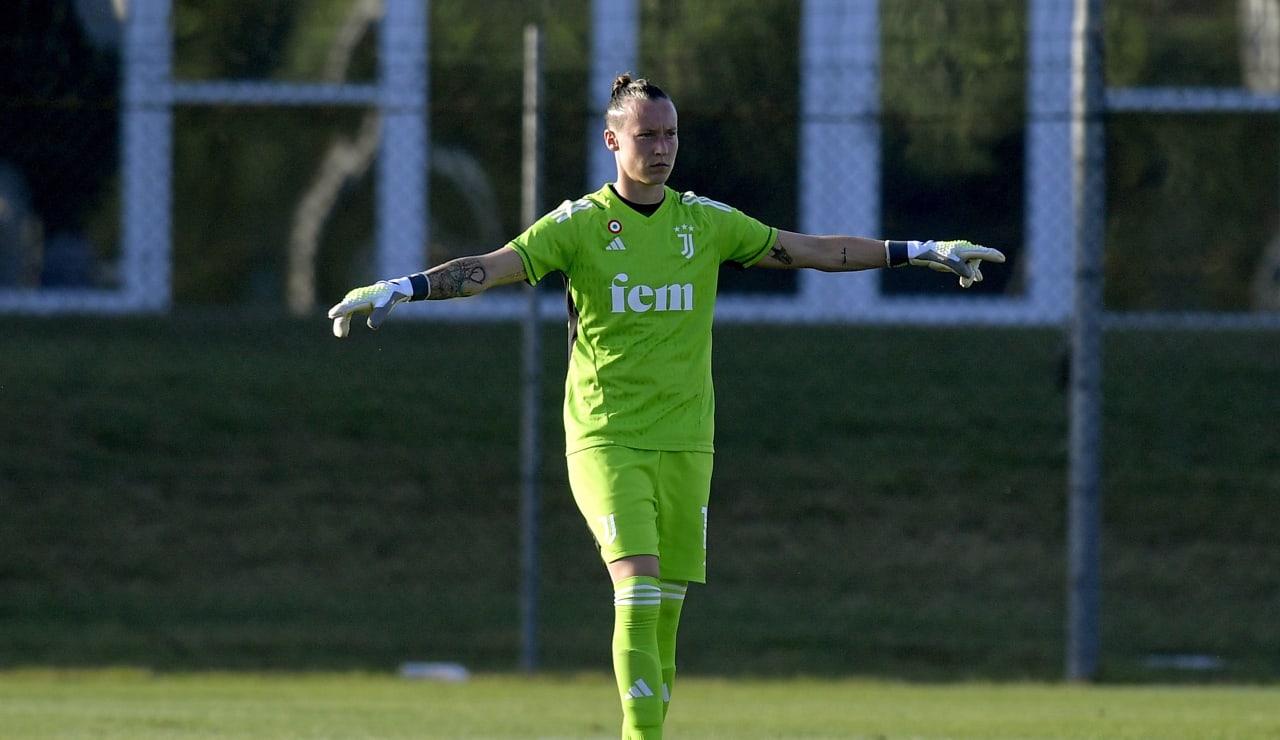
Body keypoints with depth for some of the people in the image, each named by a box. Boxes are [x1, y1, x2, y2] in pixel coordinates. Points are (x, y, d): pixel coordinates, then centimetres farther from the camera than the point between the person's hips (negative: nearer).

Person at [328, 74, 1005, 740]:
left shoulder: (707, 222, 8)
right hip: (604, 441, -4)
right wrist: (401, 289, -26)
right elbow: (491, 268, -11)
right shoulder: (579, 224, -2)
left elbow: (809, 250, 14)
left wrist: (921, 252, 14)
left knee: (665, 612, 3)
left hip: (684, 446, 4)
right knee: (638, 587, -20)